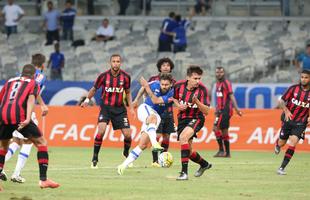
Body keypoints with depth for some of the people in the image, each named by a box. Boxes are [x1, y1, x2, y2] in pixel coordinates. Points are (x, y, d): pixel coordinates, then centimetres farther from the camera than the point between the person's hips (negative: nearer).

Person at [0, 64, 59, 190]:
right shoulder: (33, 83, 17)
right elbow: (31, 99, -2)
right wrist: (28, 119, -16)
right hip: (19, 116, -4)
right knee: (41, 143, 9)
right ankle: (43, 179, 1)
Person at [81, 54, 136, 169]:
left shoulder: (125, 77, -4)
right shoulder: (103, 76, -9)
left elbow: (128, 93, 10)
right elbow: (94, 89, 7)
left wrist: (131, 108, 5)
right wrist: (87, 99, -5)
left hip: (120, 108, 2)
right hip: (106, 107, -2)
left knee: (127, 134, -3)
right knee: (101, 131, -22)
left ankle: (126, 153, 29)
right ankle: (95, 159, -10)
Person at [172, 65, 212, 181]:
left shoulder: (202, 89, -17)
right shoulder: (179, 85, -6)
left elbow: (206, 111, -17)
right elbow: (174, 98, 16)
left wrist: (197, 102, -34)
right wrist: (178, 105, -5)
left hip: (196, 118, -5)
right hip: (182, 118, 5)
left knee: (183, 137, -34)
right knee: (188, 152, 9)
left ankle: (184, 172, -34)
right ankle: (204, 164, 42)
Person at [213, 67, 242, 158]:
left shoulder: (226, 83, -8)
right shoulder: (218, 83, 17)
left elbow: (231, 96, -16)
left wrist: (236, 108, -22)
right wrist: (217, 109, 28)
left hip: (226, 110, -9)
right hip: (221, 110, 9)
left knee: (216, 128, -14)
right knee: (224, 131, 8)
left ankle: (221, 150, -13)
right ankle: (227, 153, 11)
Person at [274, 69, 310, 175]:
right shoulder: (293, 88, -6)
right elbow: (282, 101, -2)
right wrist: (286, 111, -20)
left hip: (301, 123, -1)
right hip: (288, 119, 1)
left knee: (293, 143, -18)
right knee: (281, 144, 10)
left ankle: (282, 168, -12)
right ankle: (277, 143, 51)